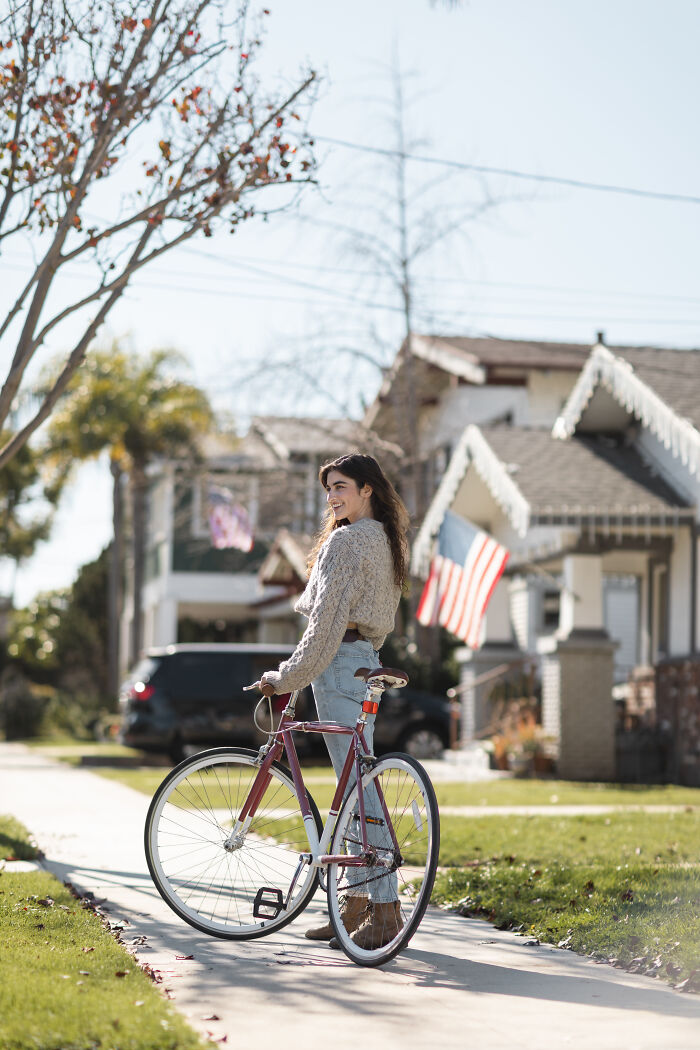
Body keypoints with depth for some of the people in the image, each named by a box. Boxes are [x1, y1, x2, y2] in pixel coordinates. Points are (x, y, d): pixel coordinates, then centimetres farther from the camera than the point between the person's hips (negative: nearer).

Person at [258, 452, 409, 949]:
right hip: (369, 661, 10)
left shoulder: (346, 541, -13)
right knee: (355, 786, 12)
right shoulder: (385, 540, 17)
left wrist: (286, 678, -12)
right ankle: (358, 906, 16)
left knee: (359, 788, -11)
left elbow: (328, 621, -17)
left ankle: (386, 911, -13)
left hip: (340, 664, -10)